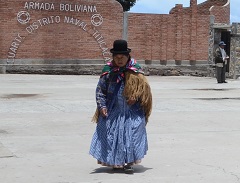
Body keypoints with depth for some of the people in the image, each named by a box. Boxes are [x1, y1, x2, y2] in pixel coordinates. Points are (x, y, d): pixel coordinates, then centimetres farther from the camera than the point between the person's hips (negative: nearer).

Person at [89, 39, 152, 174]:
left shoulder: (136, 69, 0)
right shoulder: (108, 70, 0)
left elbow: (143, 86, 4)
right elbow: (100, 89, 4)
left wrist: (136, 97, -13)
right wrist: (102, 105, -6)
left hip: (132, 110, -1)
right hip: (113, 110, 1)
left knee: (131, 135, -6)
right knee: (112, 135, 5)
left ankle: (129, 163, 1)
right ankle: (116, 162, 19)